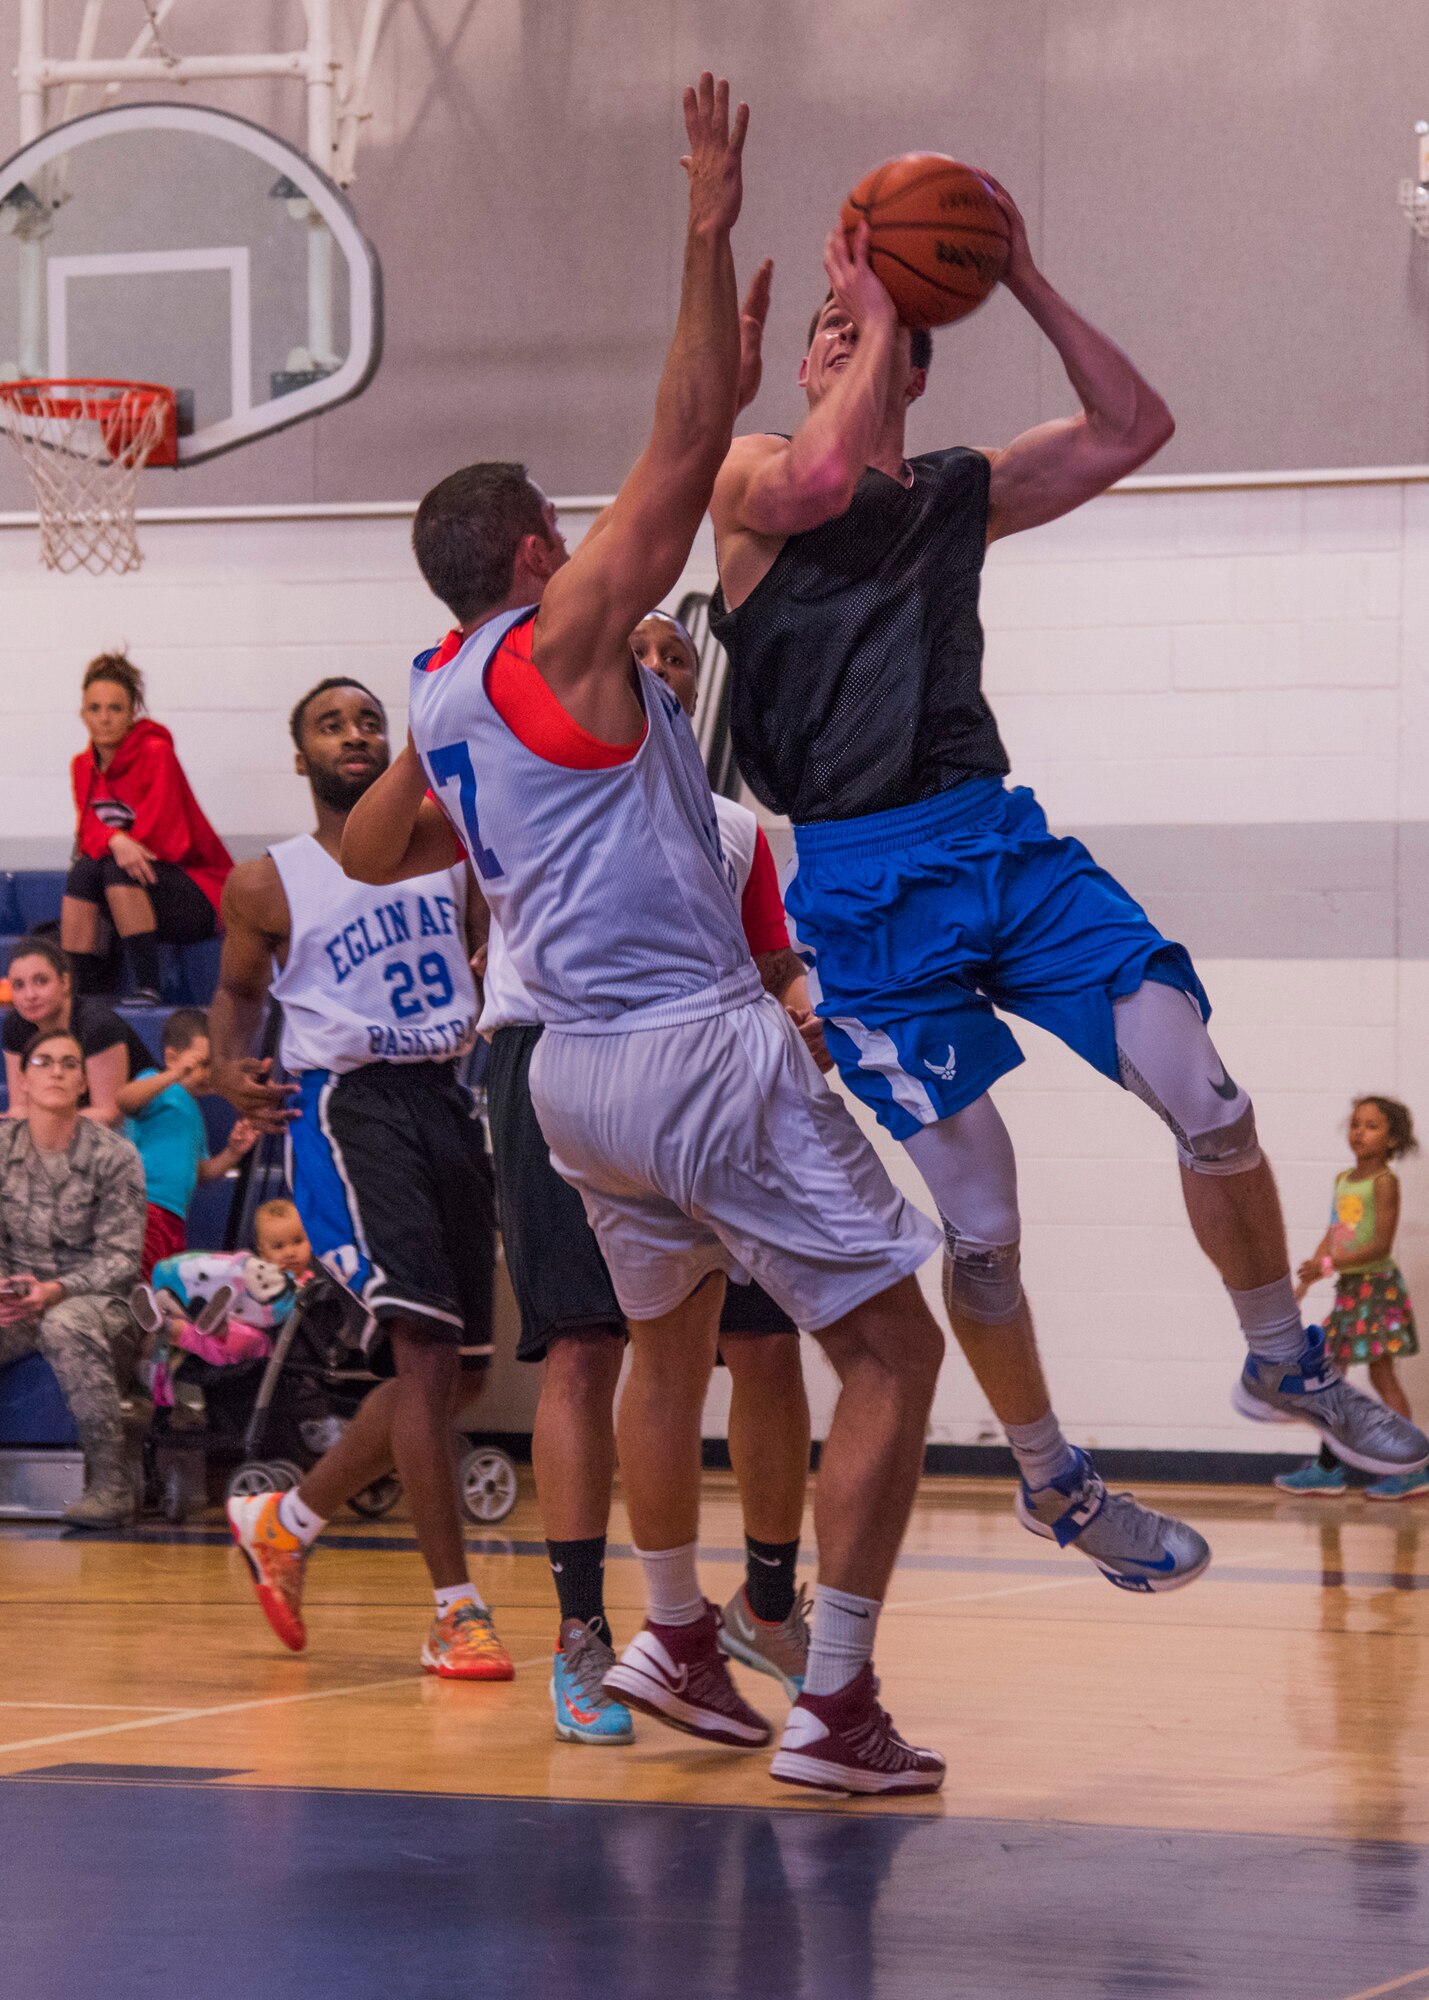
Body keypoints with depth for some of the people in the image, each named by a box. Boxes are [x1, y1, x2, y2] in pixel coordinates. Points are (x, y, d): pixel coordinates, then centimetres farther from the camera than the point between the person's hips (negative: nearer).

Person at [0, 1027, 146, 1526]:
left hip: (95, 1297, -3)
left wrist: (56, 1290, -22)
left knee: (64, 1325, -40)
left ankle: (110, 1482, -33)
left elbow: (119, 1258, -6)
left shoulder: (113, 1156, -5)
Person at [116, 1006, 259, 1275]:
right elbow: (124, 1099, -23)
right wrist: (174, 1076, -35)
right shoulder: (158, 1087, 2)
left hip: (172, 1217, 10)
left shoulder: (193, 1110, 28)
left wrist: (232, 1153, 15)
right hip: (143, 1202, -10)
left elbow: (199, 1174, 31)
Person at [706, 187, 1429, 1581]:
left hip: (1005, 837, 5)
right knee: (983, 1227, -4)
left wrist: (1021, 278, 4)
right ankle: (1051, 1482, 17)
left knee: (1211, 1106, -8)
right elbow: (824, 479, -22)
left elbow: (1131, 429, 10)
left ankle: (1283, 1365, 16)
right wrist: (878, 315, -11)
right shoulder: (752, 479, 2)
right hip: (866, 878, -5)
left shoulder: (960, 493, 18)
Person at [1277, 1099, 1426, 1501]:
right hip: (1349, 1287, 8)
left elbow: (1381, 1245, -18)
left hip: (1376, 1284, -8)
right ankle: (1327, 1469, 15)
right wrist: (1307, 1279, 11)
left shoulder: (1384, 1181, -12)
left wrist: (1328, 1265, -24)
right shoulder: (1343, 1180, 12)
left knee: (1381, 1374, -7)